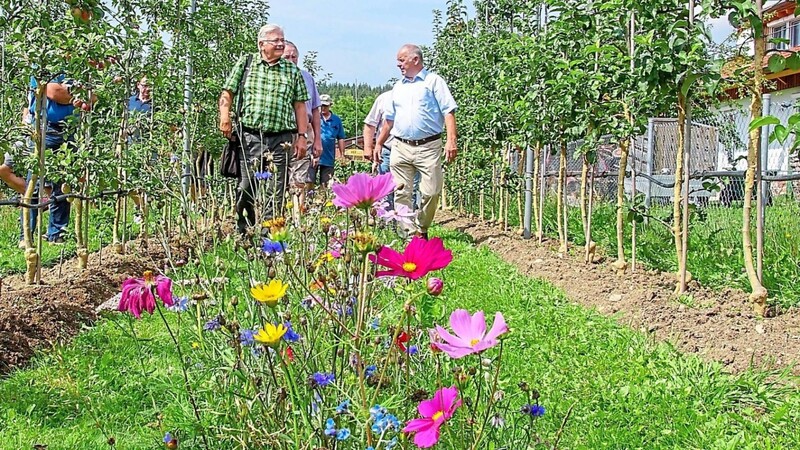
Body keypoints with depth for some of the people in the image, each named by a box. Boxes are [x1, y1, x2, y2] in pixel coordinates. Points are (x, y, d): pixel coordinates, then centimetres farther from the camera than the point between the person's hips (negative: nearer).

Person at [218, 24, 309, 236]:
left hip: (281, 140, 1)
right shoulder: (245, 64, 9)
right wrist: (225, 117, -7)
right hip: (250, 137, -1)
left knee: (276, 191, 0)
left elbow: (299, 106, 11)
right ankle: (242, 231, 15)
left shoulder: (292, 71, 12)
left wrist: (302, 136, 4)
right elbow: (227, 93, 8)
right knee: (246, 186, 1)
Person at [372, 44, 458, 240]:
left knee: (431, 192, -6)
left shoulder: (434, 81, 4)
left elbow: (448, 112, -4)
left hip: (428, 147, -5)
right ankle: (409, 234, 3)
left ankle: (422, 230, 14)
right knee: (401, 193, -2)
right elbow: (390, 119, 25)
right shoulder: (398, 87, 20)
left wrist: (451, 140, -16)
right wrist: (379, 144, 20)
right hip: (400, 148, 5)